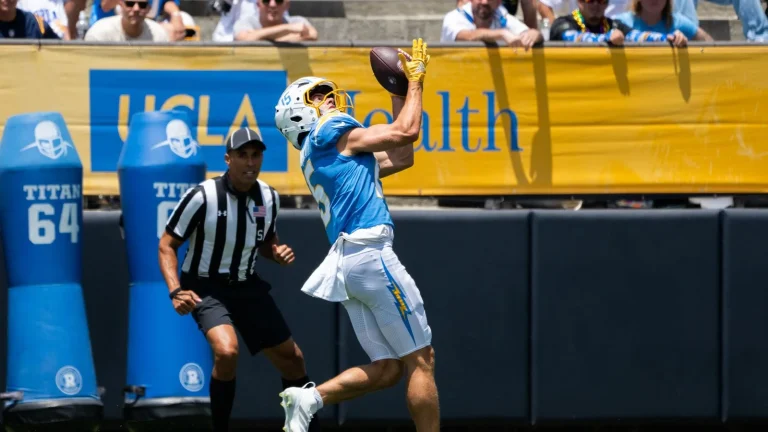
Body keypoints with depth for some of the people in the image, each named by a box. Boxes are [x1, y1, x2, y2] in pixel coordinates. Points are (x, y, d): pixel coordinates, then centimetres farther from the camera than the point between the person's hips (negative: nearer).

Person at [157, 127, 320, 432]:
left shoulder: (269, 198, -3)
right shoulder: (203, 196, -19)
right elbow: (167, 245, -11)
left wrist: (278, 253, -8)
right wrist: (176, 291, -24)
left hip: (247, 287, 6)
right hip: (206, 288, -6)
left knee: (291, 358, 7)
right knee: (227, 350, -31)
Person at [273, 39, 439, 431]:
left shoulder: (319, 155, 26)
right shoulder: (331, 132, 1)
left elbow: (399, 158, 30)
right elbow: (406, 133, -2)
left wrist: (400, 96, 29)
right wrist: (415, 81, 10)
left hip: (346, 262, 9)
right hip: (370, 252, -9)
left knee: (386, 369, 5)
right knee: (420, 361, -6)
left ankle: (309, 398, -6)